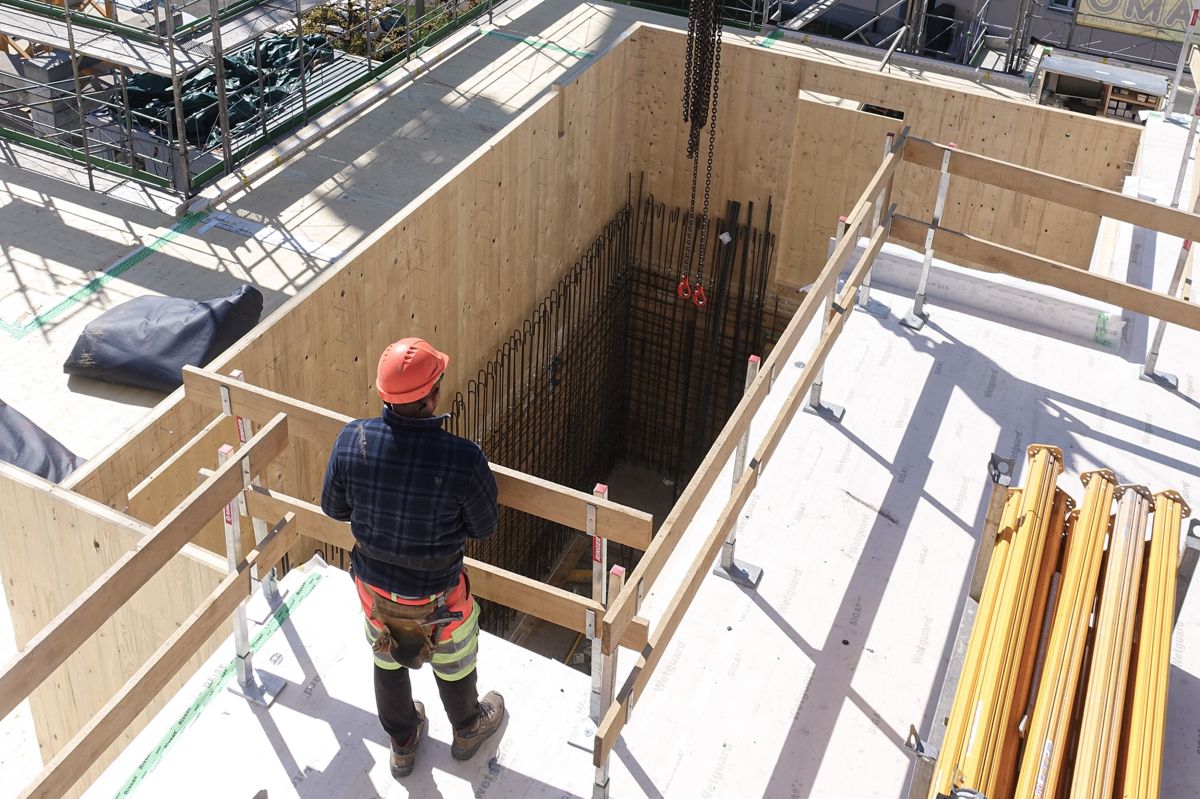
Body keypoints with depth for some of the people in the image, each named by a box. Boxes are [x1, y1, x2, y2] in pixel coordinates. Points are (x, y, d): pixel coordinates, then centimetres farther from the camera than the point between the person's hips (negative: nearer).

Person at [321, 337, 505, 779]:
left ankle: (402, 743, 55)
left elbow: (333, 508, -7)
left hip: (373, 582, 3)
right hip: (436, 594, -2)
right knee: (453, 665, 29)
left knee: (387, 660, 31)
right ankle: (468, 729, 58)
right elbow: (484, 527, -16)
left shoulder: (352, 440, -25)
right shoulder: (463, 459, -34)